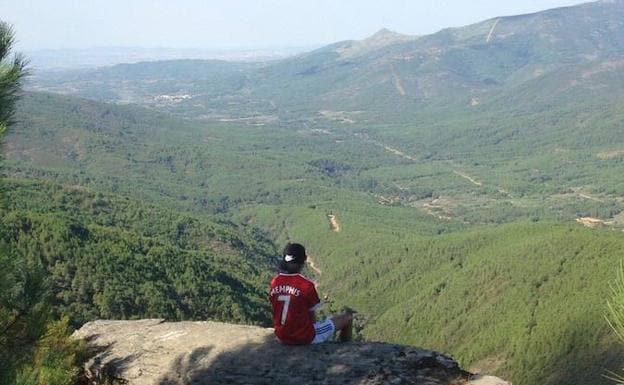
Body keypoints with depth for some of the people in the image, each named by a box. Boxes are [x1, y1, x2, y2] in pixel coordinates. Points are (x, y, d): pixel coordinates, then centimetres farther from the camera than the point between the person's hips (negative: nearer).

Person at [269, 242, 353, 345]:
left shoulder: (274, 282, -4)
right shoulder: (307, 285, -20)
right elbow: (312, 316, -10)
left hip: (282, 338, 6)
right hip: (305, 338, -6)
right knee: (348, 317, 12)